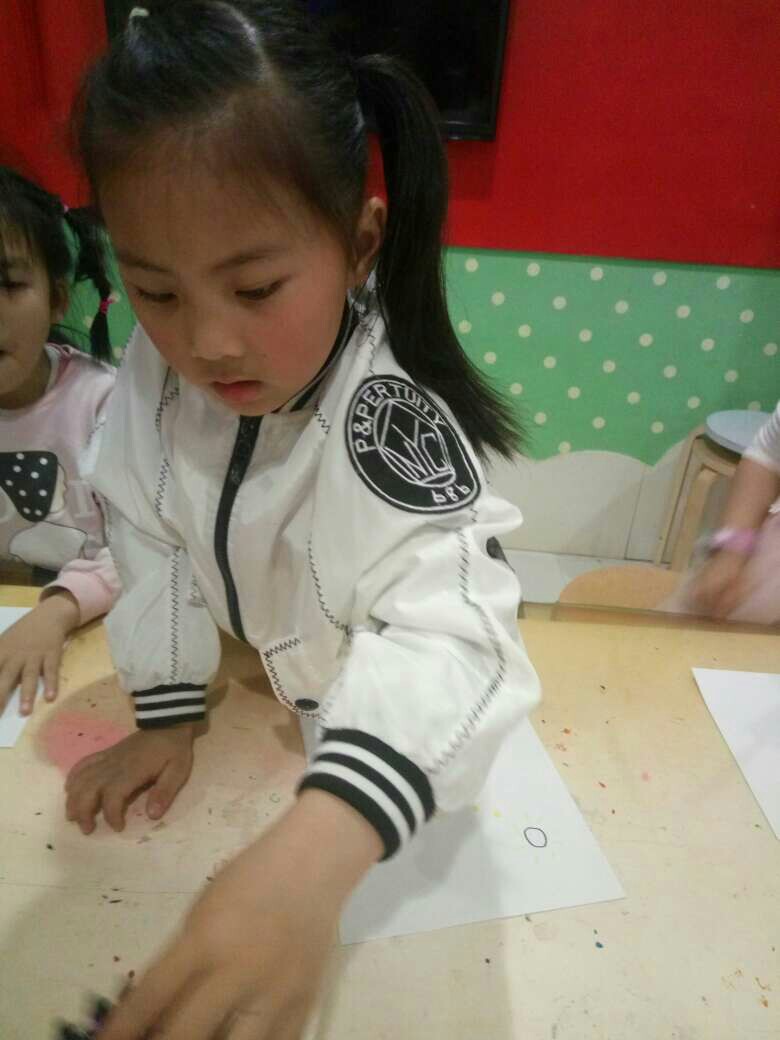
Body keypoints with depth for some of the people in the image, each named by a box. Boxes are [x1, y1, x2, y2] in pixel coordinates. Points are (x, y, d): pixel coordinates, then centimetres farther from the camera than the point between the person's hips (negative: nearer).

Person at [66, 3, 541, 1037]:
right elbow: (152, 541, -9)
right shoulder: (158, 368, -18)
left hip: (402, 736, -5)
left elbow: (442, 629, -46)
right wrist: (166, 716, -7)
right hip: (268, 701, 5)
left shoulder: (390, 416, -35)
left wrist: (313, 851, -62)